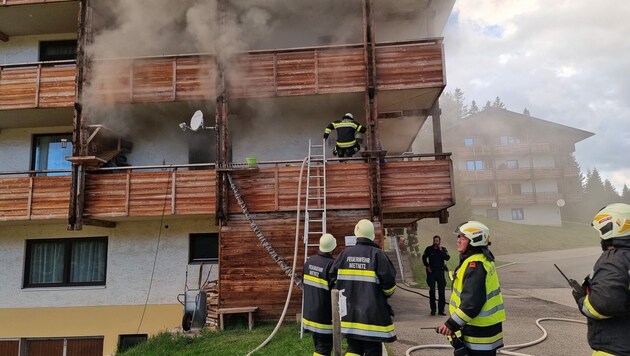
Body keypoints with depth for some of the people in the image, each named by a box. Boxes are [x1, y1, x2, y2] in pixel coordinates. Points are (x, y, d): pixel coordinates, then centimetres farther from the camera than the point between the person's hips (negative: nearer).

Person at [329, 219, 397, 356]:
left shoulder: (345, 253, 1)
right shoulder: (377, 254, -11)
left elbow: (333, 278, 9)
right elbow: (389, 282, -12)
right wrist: (385, 295, 10)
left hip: (349, 312, 4)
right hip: (372, 313, -4)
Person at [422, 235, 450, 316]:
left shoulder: (443, 249, 2)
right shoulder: (429, 249, 1)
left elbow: (447, 258, -13)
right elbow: (424, 257, 12)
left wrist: (441, 250, -18)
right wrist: (427, 266, 2)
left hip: (440, 271, 1)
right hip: (431, 272, -1)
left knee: (442, 291, 3)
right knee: (432, 290, 2)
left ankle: (441, 309, 10)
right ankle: (433, 309, 9)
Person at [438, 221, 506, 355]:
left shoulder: (475, 265, -21)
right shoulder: (482, 260, 12)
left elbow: (472, 301, -28)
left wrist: (452, 324, -22)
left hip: (480, 330, -10)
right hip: (484, 326, 10)